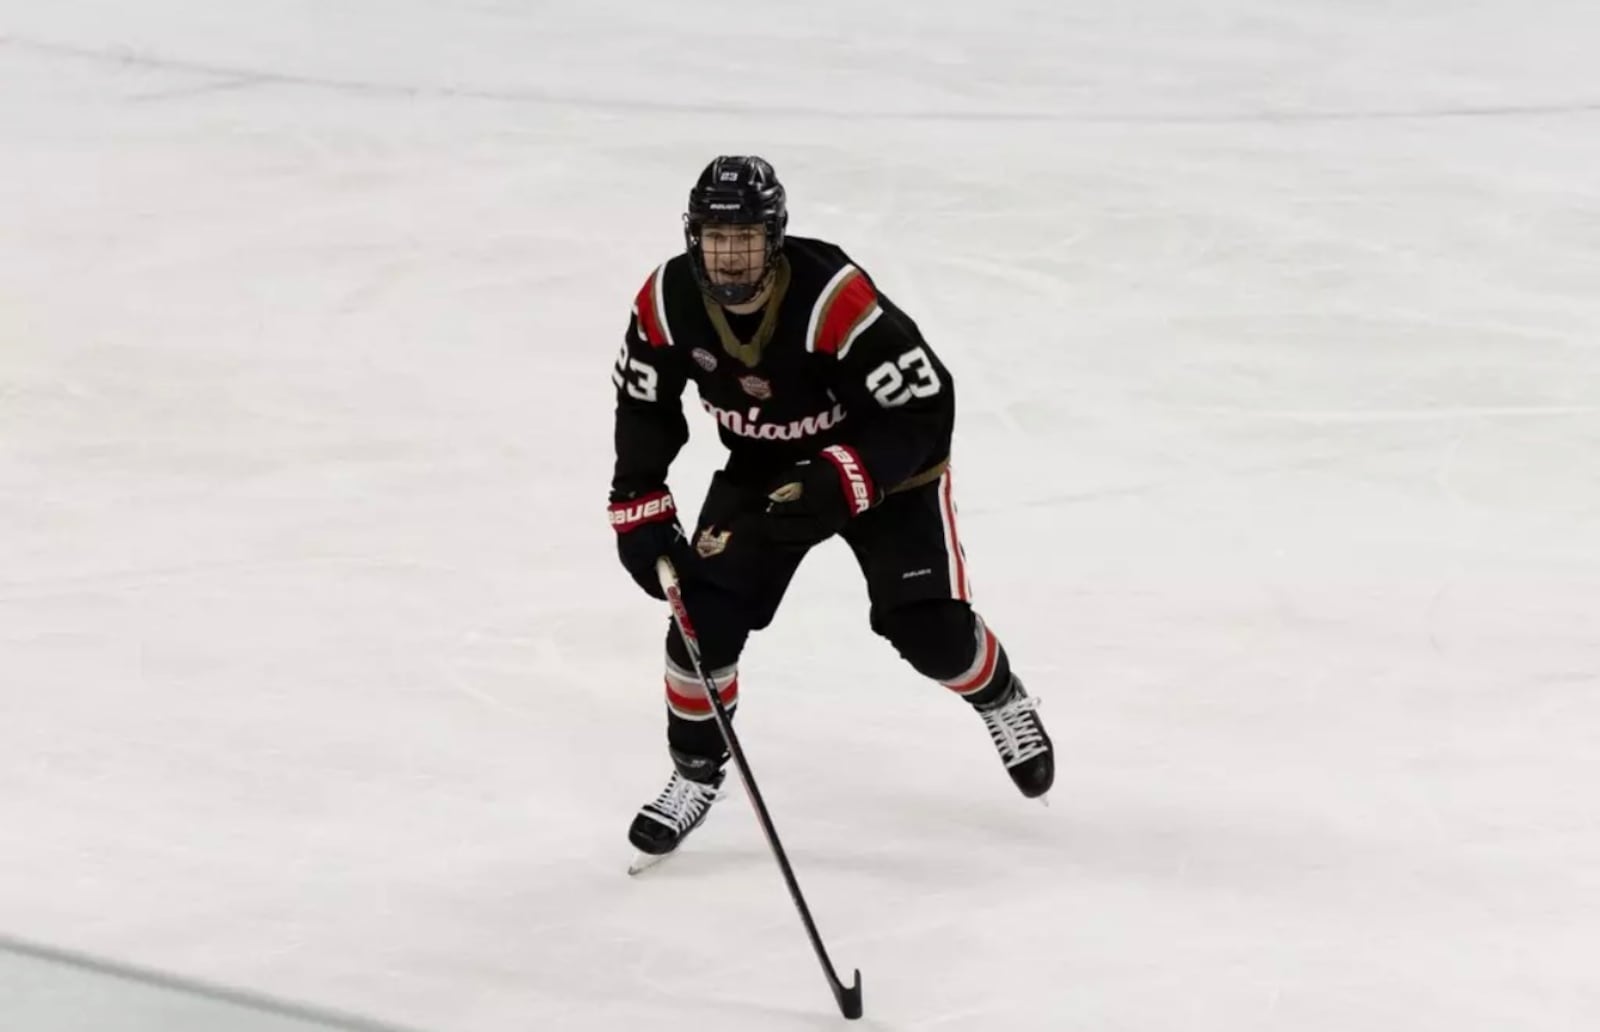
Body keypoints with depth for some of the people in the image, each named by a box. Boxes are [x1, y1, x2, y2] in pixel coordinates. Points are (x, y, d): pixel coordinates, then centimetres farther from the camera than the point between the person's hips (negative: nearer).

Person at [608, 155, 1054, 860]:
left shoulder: (835, 298, -36)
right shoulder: (668, 301, -20)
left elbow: (921, 408, -31)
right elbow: (644, 404, -2)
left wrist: (839, 483, -40)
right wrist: (640, 508, -8)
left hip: (884, 460, -4)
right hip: (762, 468, 4)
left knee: (930, 630, -10)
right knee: (704, 614, -9)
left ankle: (1003, 703, 25)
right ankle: (696, 771, 13)